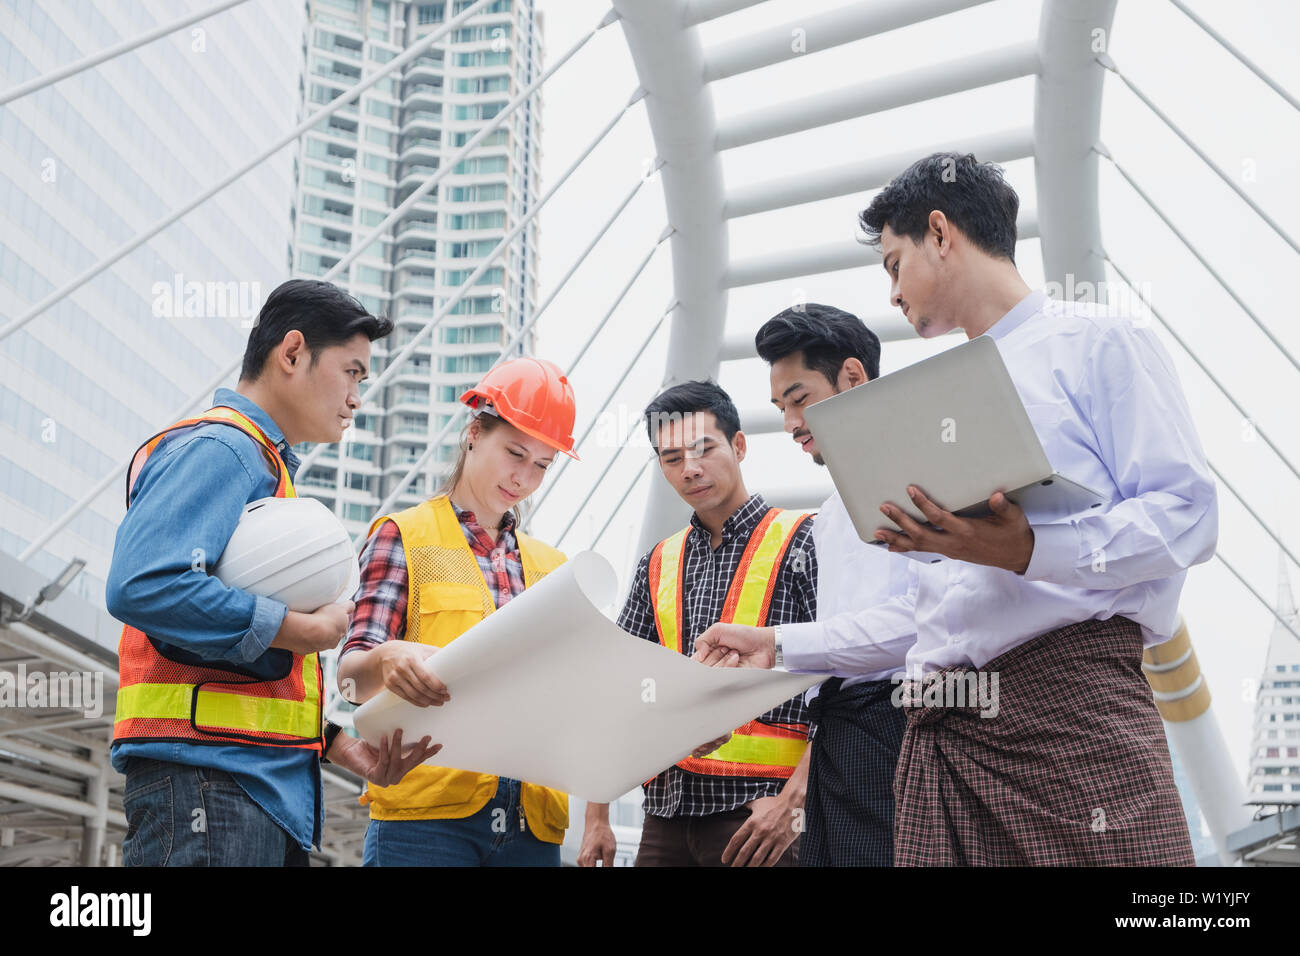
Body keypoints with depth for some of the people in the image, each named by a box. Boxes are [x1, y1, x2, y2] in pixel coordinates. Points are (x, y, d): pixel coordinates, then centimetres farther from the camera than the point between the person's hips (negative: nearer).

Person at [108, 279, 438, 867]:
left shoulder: (264, 463, 24)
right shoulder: (217, 448, -6)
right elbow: (141, 585, -24)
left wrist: (336, 743, 12)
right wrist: (305, 631, -15)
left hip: (272, 788, 10)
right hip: (208, 779, -10)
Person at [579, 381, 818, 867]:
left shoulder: (801, 543, -3)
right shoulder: (659, 565, 13)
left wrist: (793, 801, -18)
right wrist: (596, 816, 7)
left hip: (759, 807, -5)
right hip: (669, 809, 5)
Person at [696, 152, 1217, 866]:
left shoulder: (1096, 343, 6)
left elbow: (1186, 513, -7)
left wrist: (1031, 552, -20)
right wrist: (779, 647, 23)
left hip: (1071, 703, -6)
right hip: (940, 731, 6)